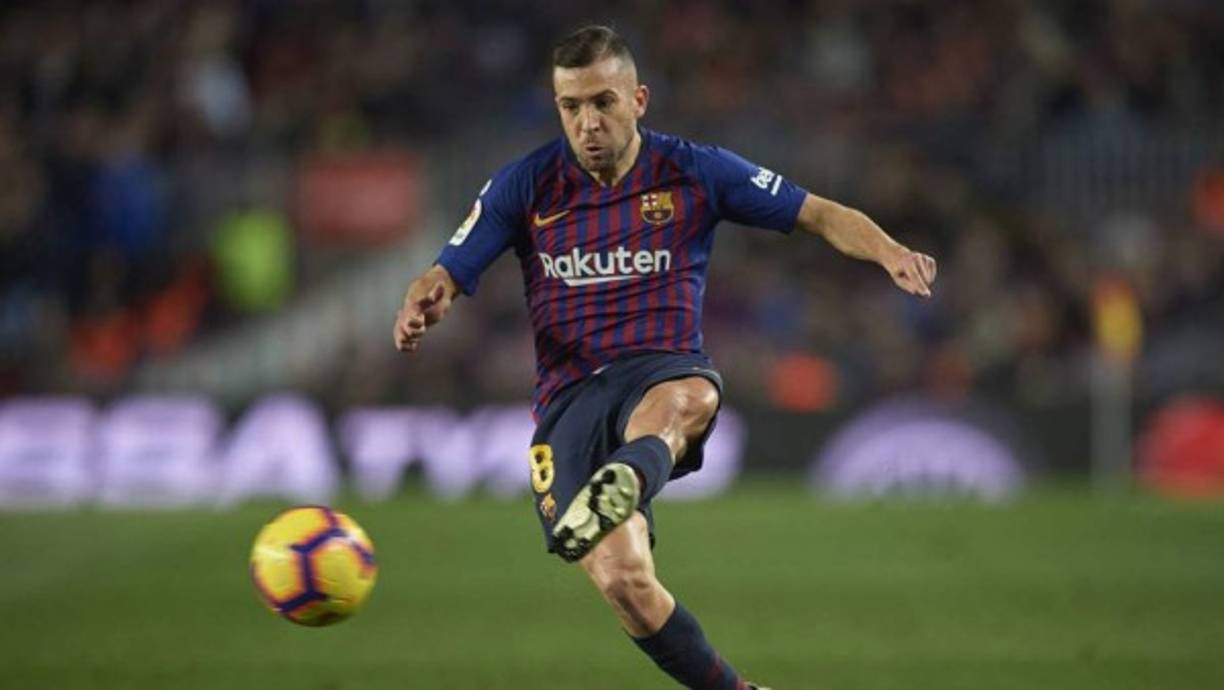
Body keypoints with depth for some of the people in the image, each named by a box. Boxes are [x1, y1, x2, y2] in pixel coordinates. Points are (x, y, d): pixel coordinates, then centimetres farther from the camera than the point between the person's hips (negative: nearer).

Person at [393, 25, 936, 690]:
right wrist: (420, 306, -16)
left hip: (662, 371, -1)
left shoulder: (694, 172, 6)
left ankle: (621, 484, -71)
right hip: (569, 399, 1)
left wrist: (890, 253, -11)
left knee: (689, 397, -42)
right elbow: (447, 275, 8)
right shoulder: (526, 185, 7)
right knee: (621, 580, -22)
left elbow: (819, 215, 8)